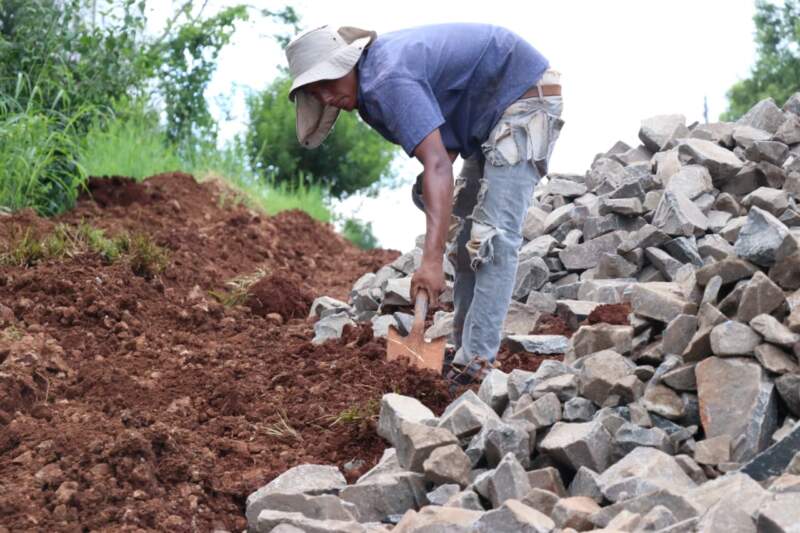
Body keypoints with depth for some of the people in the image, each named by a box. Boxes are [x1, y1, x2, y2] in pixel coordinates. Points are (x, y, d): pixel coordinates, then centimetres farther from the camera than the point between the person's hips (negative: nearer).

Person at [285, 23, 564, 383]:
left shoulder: (390, 80, -28)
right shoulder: (376, 72, 4)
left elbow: (438, 165, -37)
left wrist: (432, 260, -44)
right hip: (490, 116, 11)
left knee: (494, 235, -19)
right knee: (463, 231, 13)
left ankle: (474, 365, -22)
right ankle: (463, 348, 18)